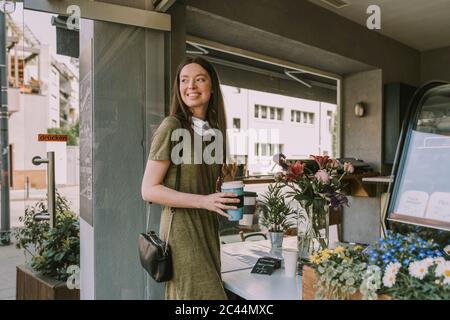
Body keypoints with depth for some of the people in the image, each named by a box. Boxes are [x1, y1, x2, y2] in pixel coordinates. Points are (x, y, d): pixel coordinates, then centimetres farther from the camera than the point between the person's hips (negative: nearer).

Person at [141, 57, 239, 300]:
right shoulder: (171, 127, -11)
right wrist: (203, 201, -21)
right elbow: (149, 190, -14)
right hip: (182, 229, -7)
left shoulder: (215, 129, 10)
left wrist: (227, 196, 3)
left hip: (208, 227, 7)